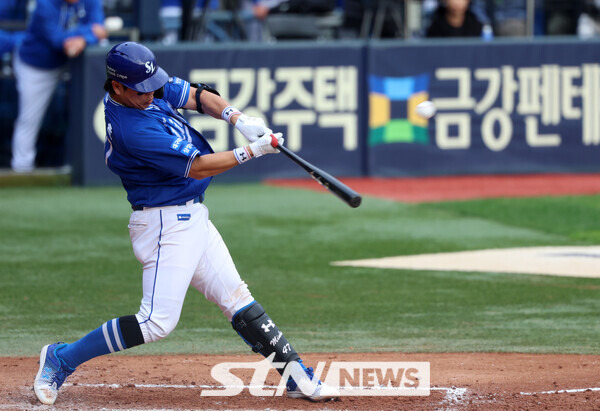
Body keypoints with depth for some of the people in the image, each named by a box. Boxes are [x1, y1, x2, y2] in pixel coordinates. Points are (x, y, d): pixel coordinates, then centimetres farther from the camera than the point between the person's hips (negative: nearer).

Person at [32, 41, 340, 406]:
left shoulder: (149, 89, 1)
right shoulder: (132, 129, -25)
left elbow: (199, 96, 10)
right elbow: (196, 167, -21)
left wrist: (237, 118, -9)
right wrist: (252, 152, -14)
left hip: (192, 219, 10)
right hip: (165, 223, -10)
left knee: (238, 300, 9)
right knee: (158, 321, -13)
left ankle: (300, 379, 11)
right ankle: (62, 359, -1)